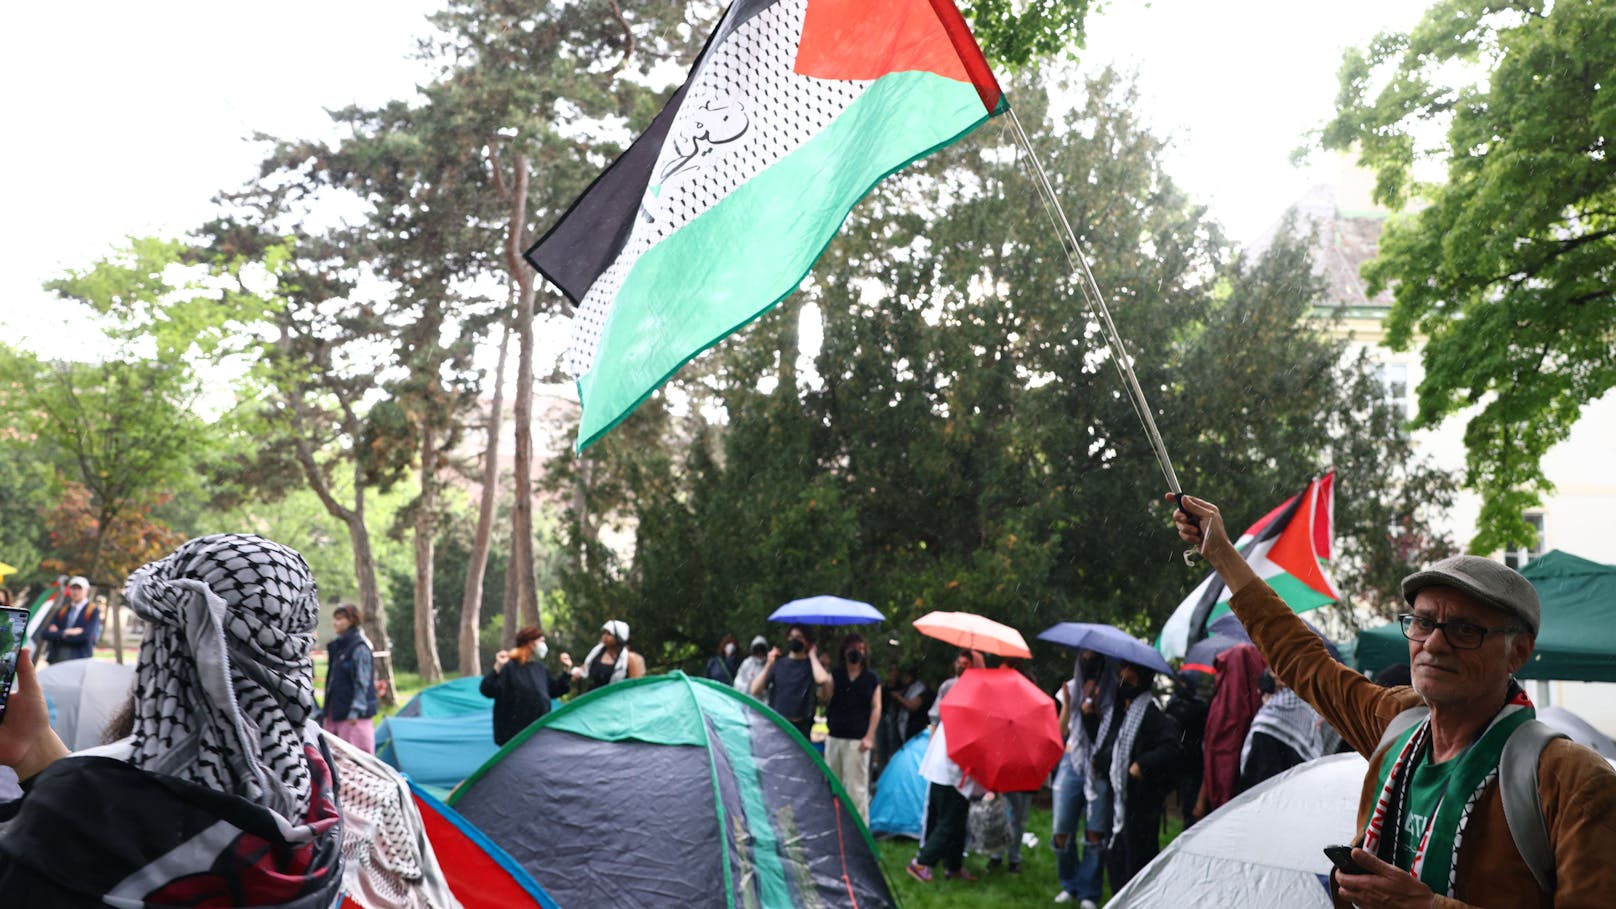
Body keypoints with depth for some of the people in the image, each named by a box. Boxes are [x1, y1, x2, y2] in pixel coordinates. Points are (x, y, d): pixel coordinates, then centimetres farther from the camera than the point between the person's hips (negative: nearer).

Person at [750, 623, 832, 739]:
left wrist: (812, 656, -8)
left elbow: (822, 679, -22)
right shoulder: (778, 664, 10)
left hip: (800, 726, -3)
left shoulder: (811, 664, 3)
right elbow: (755, 690, 3)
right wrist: (768, 664, -4)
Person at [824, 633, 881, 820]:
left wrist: (869, 736, -8)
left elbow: (876, 708, 1)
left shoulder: (871, 678, 4)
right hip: (834, 737, 3)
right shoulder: (835, 674, 10)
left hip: (857, 740, -3)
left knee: (856, 787, -6)